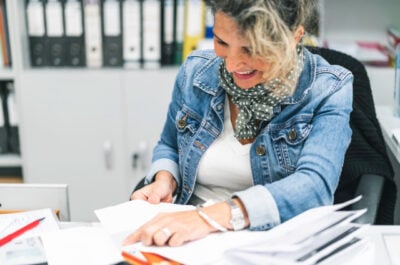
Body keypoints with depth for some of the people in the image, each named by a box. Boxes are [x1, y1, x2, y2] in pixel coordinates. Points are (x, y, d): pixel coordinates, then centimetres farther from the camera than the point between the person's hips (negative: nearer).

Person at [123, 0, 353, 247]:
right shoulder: (195, 72, -1)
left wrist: (216, 215, -37)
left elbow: (316, 185, -25)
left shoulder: (328, 91, -11)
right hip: (190, 241, 3)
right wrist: (165, 179, -8)